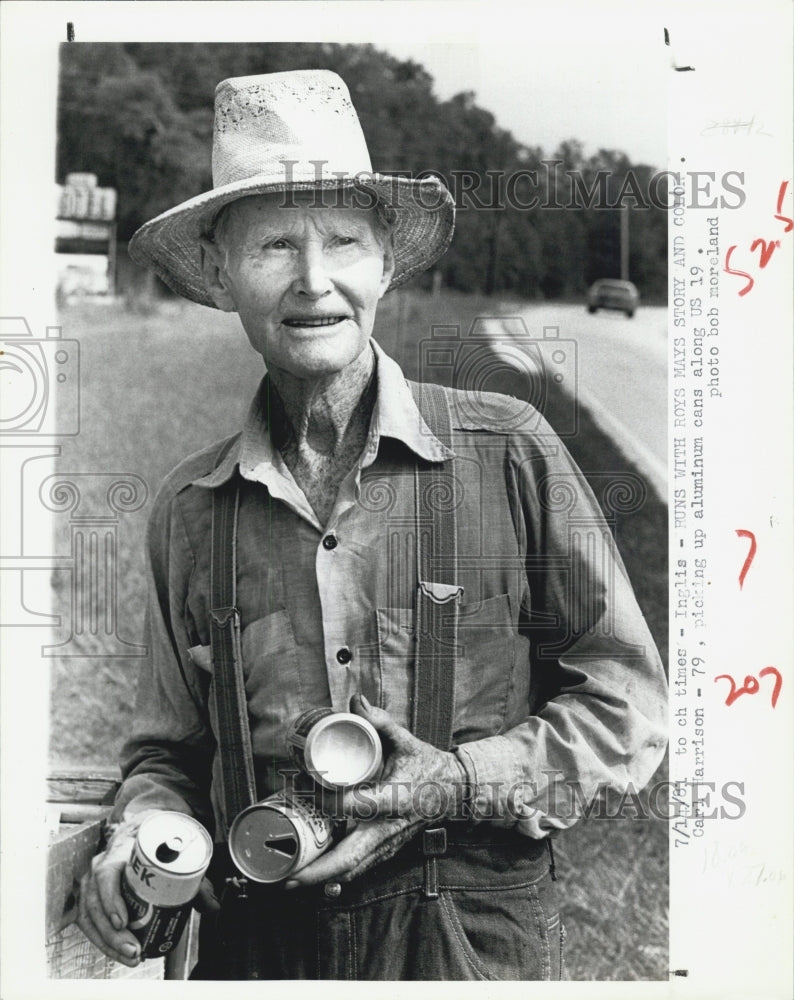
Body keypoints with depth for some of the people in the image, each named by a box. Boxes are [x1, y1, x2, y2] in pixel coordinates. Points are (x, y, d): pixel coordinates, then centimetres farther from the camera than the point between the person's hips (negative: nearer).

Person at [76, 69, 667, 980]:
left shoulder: (508, 452, -8)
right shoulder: (190, 510, 1)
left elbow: (626, 709, -2)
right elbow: (170, 749, 12)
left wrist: (462, 785, -15)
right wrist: (140, 833, -8)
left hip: (475, 937, -2)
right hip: (255, 944, 3)